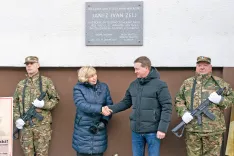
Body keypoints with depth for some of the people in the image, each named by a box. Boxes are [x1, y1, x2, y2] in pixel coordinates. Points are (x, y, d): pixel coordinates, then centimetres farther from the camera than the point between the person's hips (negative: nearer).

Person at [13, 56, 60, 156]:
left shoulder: (46, 81, 3)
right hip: (25, 125, 3)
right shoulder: (21, 84, 11)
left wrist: (43, 104, -14)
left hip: (42, 124, -3)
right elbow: (15, 103, 12)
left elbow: (55, 99, 4)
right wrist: (17, 118, -1)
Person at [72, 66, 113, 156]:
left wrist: (104, 121, -11)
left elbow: (109, 105, 4)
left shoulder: (104, 87, 5)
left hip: (99, 129, 2)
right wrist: (100, 109, -27)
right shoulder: (78, 88, -3)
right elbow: (81, 105, -18)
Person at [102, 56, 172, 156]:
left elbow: (166, 108, -12)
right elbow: (126, 102, 14)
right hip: (136, 131, 5)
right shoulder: (133, 85, 7)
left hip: (152, 131, -5)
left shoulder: (160, 85, -10)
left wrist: (162, 129, -17)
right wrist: (111, 109, -2)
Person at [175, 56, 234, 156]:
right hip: (192, 130, 1)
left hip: (214, 129, 0)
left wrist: (220, 99, -10)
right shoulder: (187, 83, 9)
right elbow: (178, 100, 9)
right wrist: (183, 112, -9)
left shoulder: (220, 83, 8)